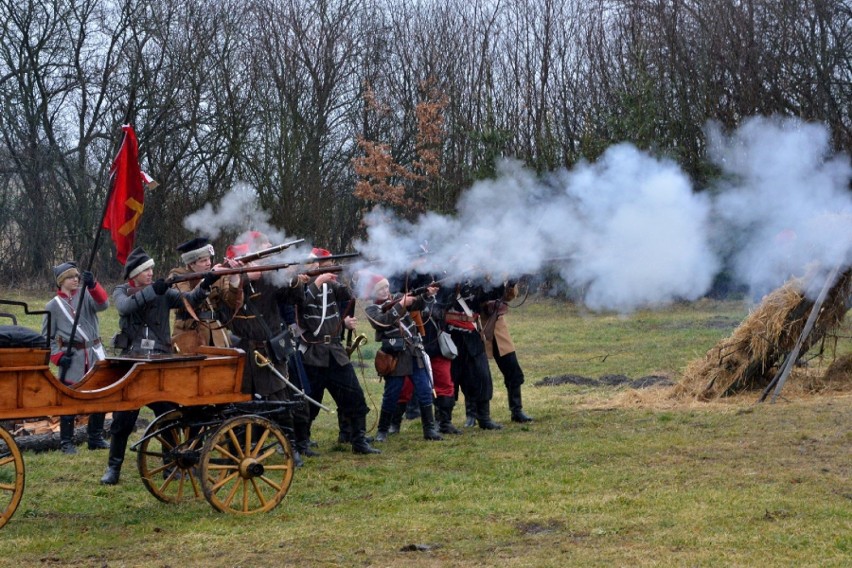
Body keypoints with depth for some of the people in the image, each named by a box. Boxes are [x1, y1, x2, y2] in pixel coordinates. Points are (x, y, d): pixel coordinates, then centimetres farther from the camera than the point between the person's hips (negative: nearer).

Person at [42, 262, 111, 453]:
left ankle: (96, 438, 20)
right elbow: (47, 335, 5)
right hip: (72, 357, -2)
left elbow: (103, 304, -14)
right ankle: (67, 442, 8)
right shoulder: (53, 306, 2)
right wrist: (57, 356, -9)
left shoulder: (87, 295, 6)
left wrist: (93, 285, -30)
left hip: (95, 353, 2)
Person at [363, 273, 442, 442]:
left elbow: (417, 304, -2)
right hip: (395, 357, -4)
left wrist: (427, 294, -21)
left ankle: (429, 429, 5)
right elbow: (383, 321, -20)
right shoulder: (372, 309, -1)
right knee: (391, 395, 2)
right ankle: (382, 431, 16)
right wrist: (401, 305, -21)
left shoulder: (398, 298, 11)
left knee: (425, 391, 0)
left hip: (415, 353, 4)